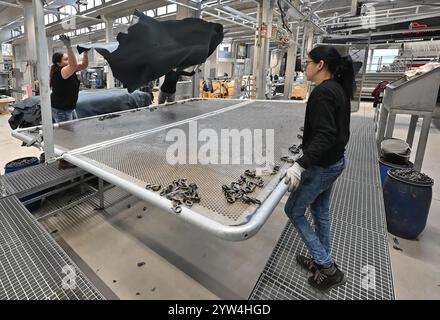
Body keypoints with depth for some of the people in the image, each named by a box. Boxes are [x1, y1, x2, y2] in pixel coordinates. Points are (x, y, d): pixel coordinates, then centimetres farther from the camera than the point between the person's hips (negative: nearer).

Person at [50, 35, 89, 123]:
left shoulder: (71, 70, 4)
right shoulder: (59, 72, -21)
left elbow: (84, 65, 5)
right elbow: (73, 65, -40)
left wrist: (85, 52, -6)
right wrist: (68, 46, -45)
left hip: (70, 108, 9)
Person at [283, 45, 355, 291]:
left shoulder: (323, 92, -20)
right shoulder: (339, 89, 9)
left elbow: (324, 135, -29)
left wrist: (301, 165, -35)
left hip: (321, 165, -9)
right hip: (335, 160, 10)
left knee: (294, 211, 6)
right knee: (320, 211, 19)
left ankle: (328, 268, 15)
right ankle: (324, 262, 35)